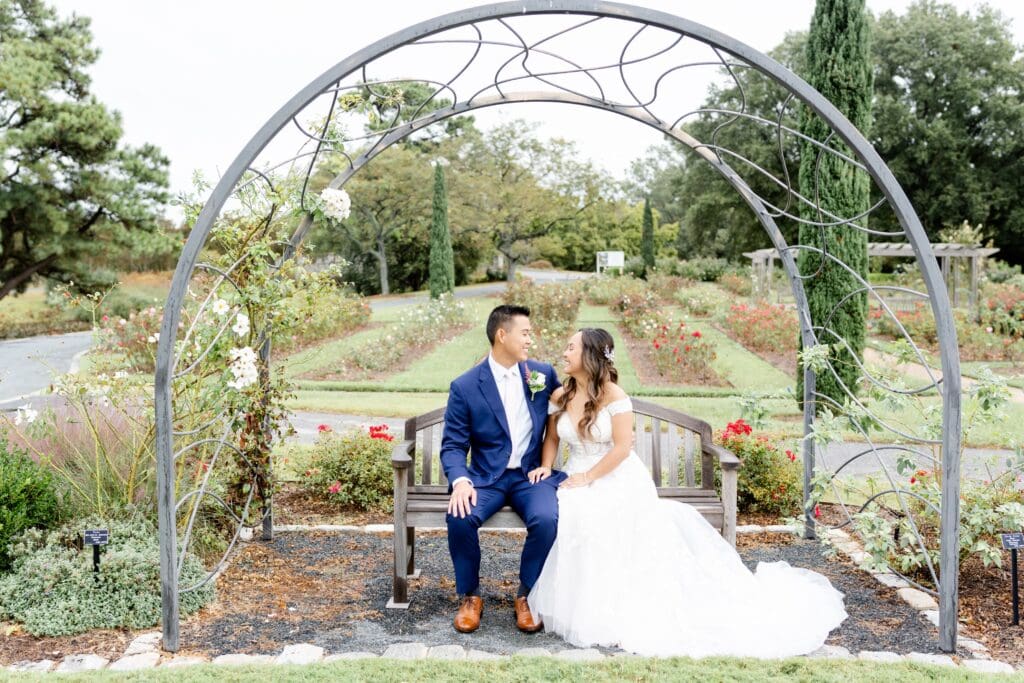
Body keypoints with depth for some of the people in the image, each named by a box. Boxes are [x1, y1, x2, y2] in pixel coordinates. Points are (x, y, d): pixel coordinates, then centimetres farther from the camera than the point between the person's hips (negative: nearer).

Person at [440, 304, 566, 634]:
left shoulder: (543, 373, 3)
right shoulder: (465, 386, -4)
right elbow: (453, 445, -4)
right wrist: (460, 480, -23)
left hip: (532, 474, 1)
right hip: (486, 477, -1)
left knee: (546, 520, -30)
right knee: (460, 517, -30)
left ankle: (527, 595, -4)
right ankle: (470, 596, -3)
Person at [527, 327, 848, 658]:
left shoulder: (613, 395, -12)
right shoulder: (559, 396, 5)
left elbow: (622, 447, -16)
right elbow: (552, 438, 14)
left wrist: (588, 477, -18)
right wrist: (546, 467, -5)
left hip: (619, 479, -4)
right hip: (578, 481, 4)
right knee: (570, 520, -26)